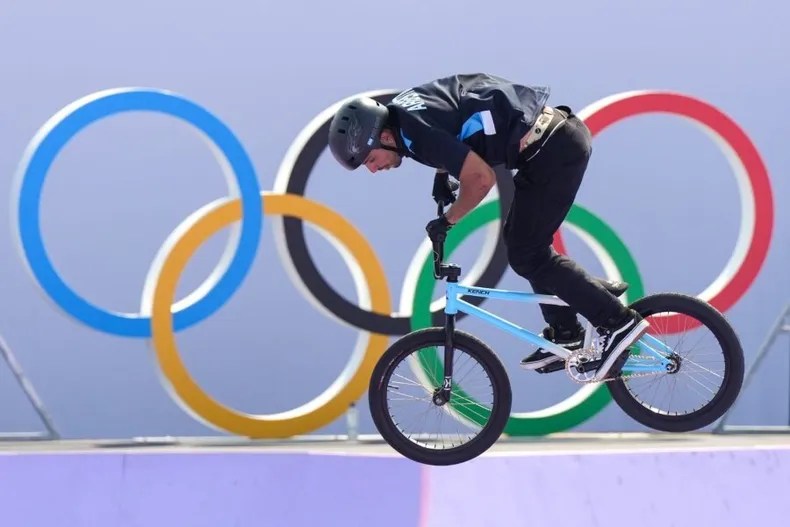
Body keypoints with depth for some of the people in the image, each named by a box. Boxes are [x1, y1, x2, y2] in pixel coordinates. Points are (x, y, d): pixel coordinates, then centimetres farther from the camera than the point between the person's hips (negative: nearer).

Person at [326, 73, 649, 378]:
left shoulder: (417, 132, -20)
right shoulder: (401, 109, 9)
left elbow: (481, 178, -21)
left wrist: (447, 220, -7)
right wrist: (444, 173, 23)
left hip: (554, 148, -10)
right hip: (558, 134, 10)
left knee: (525, 256, -4)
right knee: (519, 240, 17)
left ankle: (619, 322, -2)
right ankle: (566, 336, 23)